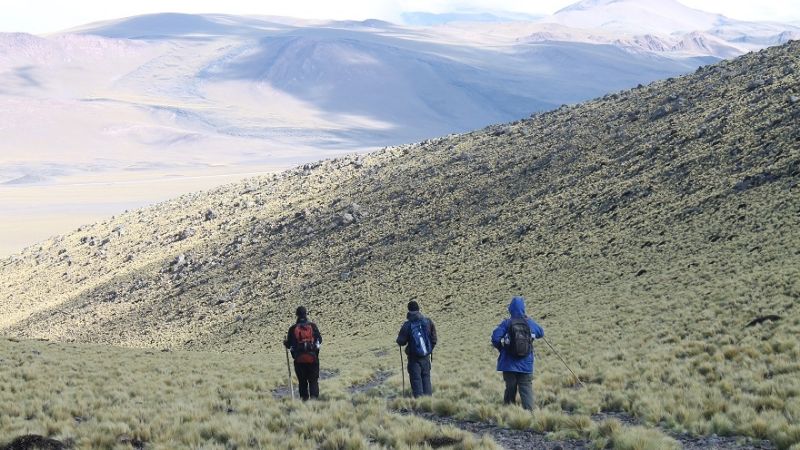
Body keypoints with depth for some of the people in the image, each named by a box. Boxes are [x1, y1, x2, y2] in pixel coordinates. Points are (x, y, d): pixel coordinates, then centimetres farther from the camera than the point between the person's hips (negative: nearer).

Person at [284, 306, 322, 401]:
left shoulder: (293, 328, -2)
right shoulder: (312, 326, -1)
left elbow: (289, 345, 1)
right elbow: (319, 340, 6)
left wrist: (285, 343, 23)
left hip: (299, 359, 0)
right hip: (313, 358, 0)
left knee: (302, 382, 11)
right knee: (313, 380, 6)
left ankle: (304, 398, 8)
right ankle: (314, 397, -9)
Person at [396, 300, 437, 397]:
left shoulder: (407, 325, -14)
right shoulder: (428, 322, -5)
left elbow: (401, 342, -9)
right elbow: (434, 339, 2)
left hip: (414, 357, -3)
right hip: (426, 356, 3)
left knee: (416, 379, 4)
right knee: (426, 377, 15)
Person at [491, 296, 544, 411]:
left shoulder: (506, 323, -8)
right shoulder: (530, 323, -1)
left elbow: (495, 338, -16)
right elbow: (541, 333, 16)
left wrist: (501, 348, 3)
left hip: (508, 364, 0)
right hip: (526, 365, 0)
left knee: (510, 389, 12)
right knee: (526, 389, 1)